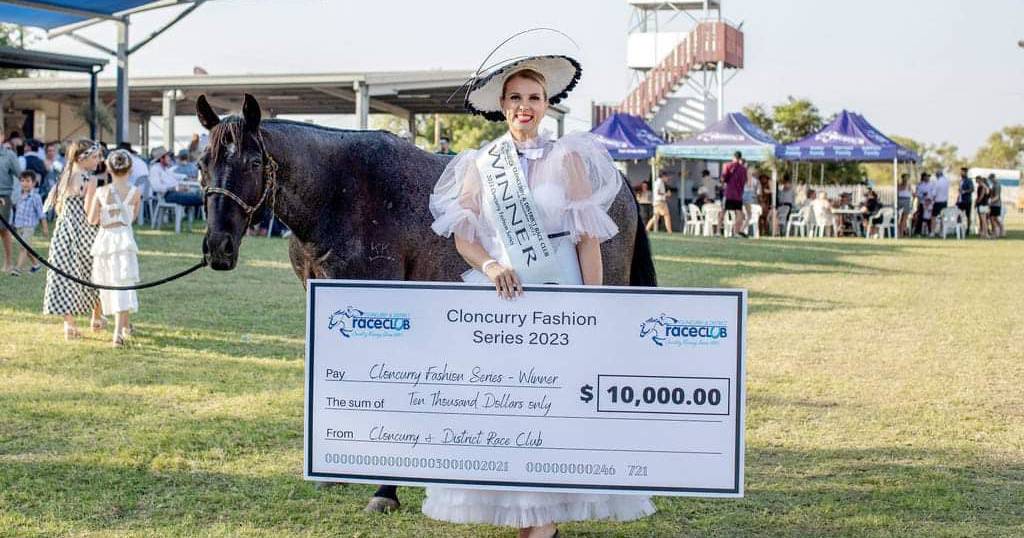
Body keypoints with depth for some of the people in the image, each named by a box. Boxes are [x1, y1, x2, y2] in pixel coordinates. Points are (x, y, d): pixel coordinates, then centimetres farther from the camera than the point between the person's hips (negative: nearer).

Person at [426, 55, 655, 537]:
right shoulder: (480, 164, 6)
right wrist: (489, 265, -15)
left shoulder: (567, 158, 0)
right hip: (500, 291, 2)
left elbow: (588, 237, -2)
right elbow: (462, 237, 6)